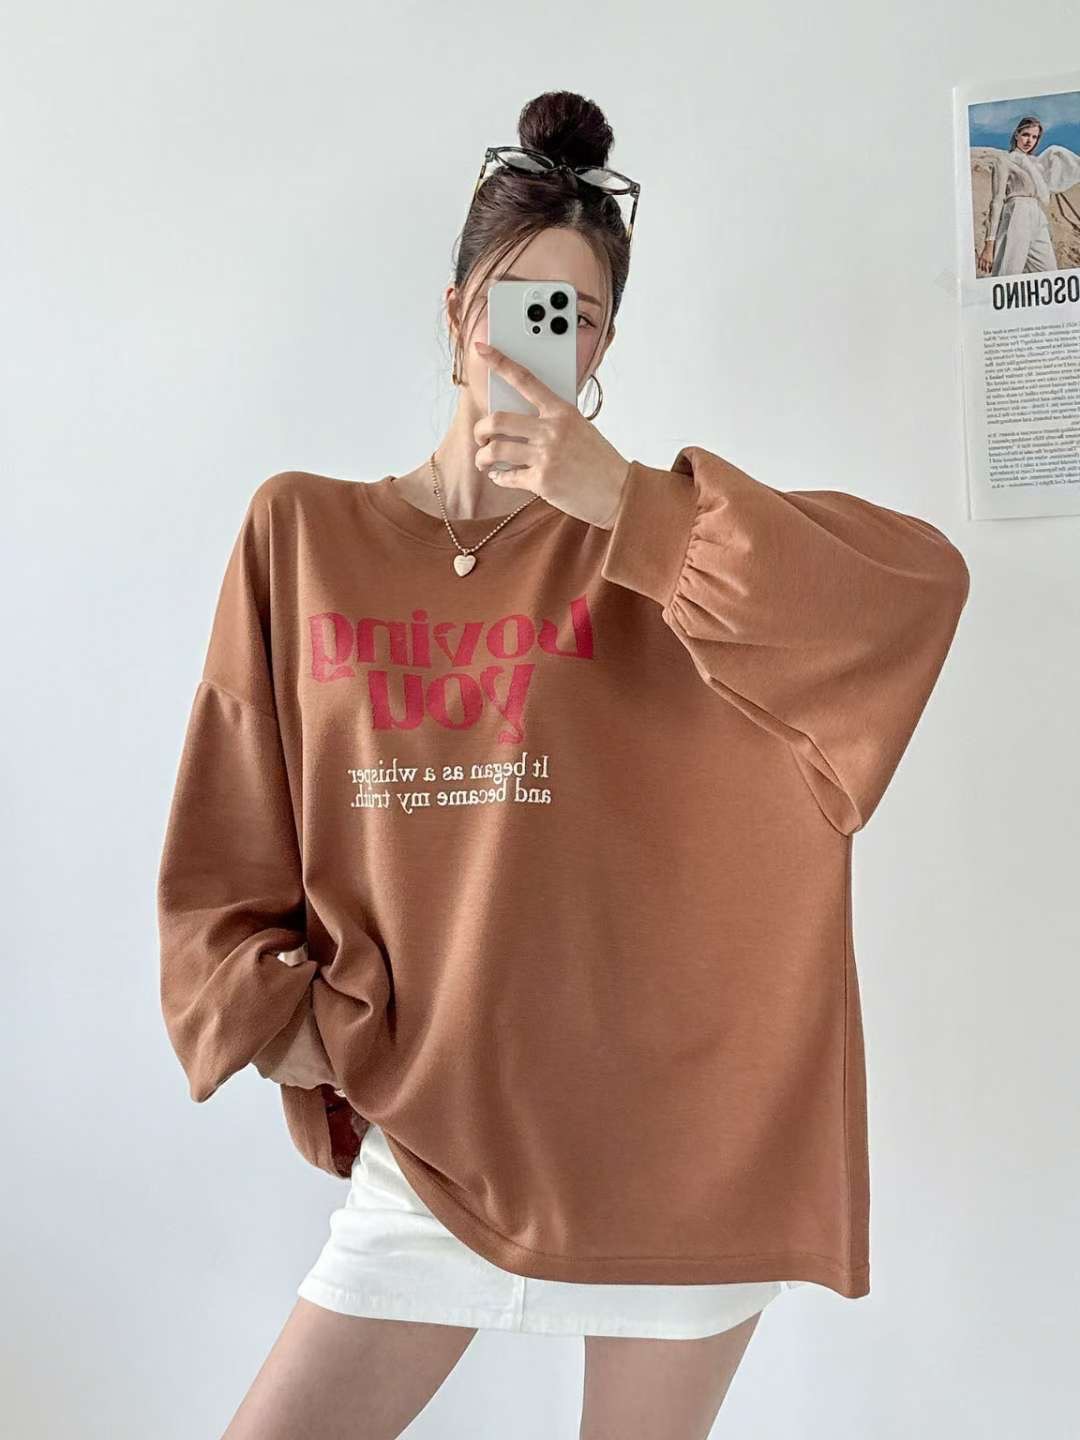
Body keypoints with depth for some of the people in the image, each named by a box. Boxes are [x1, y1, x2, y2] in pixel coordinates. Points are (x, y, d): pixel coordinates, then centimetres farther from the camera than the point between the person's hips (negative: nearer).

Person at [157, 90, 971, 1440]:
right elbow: (221, 856, 5)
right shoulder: (303, 531, 1)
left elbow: (925, 579, -18)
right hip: (430, 1128, 2)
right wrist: (288, 1025, -4)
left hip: (670, 1125, -1)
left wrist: (623, 502, -23)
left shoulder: (649, 532, -3)